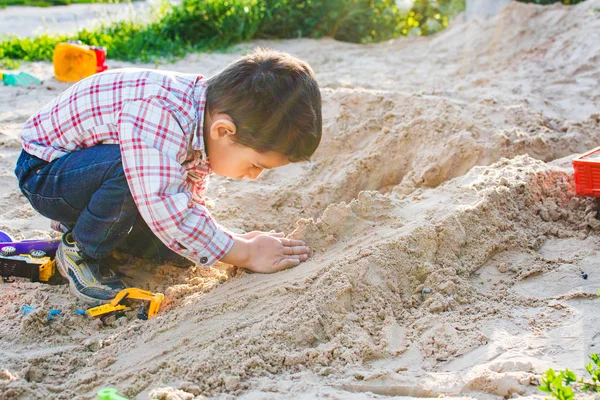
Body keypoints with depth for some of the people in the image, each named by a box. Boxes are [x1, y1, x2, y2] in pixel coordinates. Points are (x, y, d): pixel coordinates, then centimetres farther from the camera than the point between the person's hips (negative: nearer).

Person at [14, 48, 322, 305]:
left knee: (175, 246, -3)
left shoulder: (213, 112, -10)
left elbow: (188, 198, 2)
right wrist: (245, 253, -33)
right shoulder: (158, 112, -39)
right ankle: (80, 251, -8)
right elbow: (166, 210, -42)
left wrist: (239, 243, -11)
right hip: (42, 172, -8)